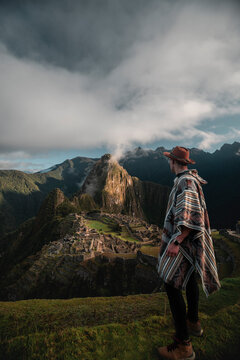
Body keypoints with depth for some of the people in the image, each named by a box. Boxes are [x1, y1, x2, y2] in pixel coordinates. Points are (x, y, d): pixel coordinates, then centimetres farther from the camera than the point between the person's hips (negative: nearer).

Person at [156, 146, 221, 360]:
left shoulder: (186, 182, -21)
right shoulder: (189, 179, 11)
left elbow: (190, 216, -30)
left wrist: (176, 242, -30)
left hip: (182, 240, -11)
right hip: (189, 240, 11)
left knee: (172, 285, -8)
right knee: (190, 278, 22)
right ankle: (193, 322, 41)